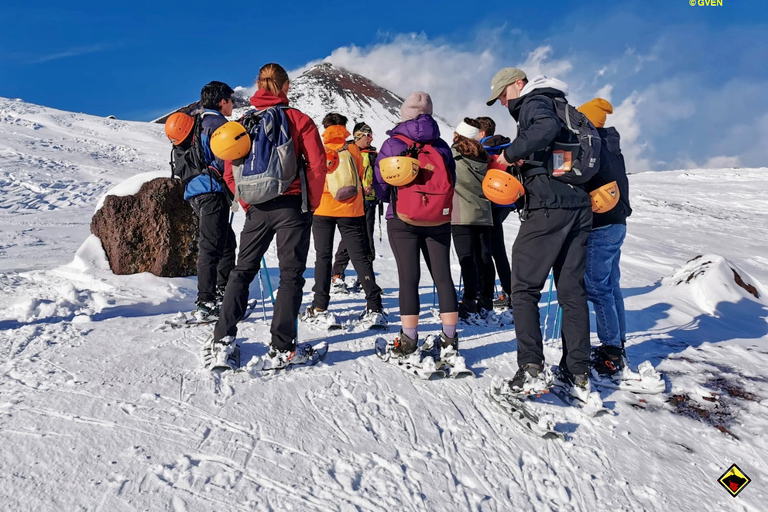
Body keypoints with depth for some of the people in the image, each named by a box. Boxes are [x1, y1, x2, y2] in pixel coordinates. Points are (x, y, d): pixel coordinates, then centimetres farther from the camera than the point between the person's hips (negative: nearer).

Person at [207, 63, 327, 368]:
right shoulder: (299, 119, -2)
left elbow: (230, 173, 5)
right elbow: (317, 164, -9)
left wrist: (247, 203, 14)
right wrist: (311, 204, 1)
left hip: (257, 209, 3)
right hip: (292, 207, -3)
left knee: (242, 271, 16)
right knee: (291, 276, 3)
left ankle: (222, 340, 16)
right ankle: (282, 349, 4)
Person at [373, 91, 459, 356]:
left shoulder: (392, 144, -4)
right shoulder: (441, 146, 5)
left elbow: (380, 184, -3)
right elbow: (452, 182, 11)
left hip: (402, 220, -3)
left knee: (409, 278, 1)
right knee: (443, 275, 7)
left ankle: (409, 340, 5)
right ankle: (450, 338, 11)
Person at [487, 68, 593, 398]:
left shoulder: (534, 102, -1)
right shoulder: (564, 109, 27)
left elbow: (547, 127, -24)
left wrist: (511, 153, -15)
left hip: (547, 208, -8)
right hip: (579, 208, 9)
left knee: (524, 289, -3)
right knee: (572, 291, 8)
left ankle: (532, 369, -10)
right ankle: (578, 374, 11)